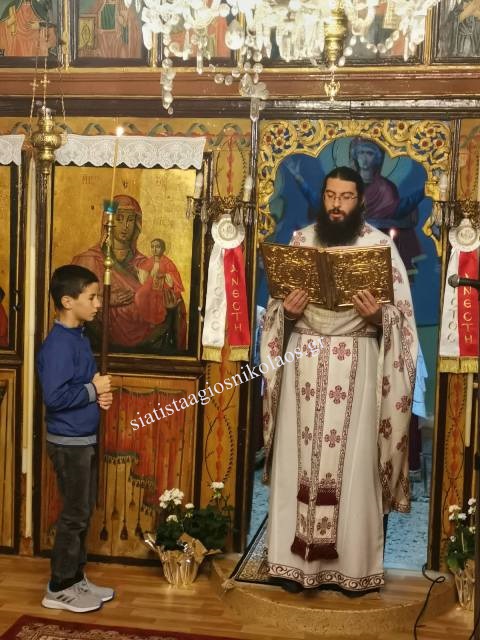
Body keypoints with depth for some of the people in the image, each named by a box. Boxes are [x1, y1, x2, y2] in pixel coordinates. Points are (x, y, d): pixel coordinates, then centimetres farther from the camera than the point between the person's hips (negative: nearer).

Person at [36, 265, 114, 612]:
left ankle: (76, 577, 28)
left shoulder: (79, 335, 9)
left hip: (85, 439, 9)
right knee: (74, 515, 1)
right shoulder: (59, 343, -21)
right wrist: (93, 390, -17)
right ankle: (59, 588, 14)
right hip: (69, 442, -9)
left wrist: (100, 394, 0)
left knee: (84, 511, 16)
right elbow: (55, 397, -27)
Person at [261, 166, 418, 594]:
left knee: (354, 461, 0)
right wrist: (287, 310, -11)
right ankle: (295, 559, 14)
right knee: (298, 457, 3)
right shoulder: (300, 241, 9)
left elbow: (401, 313, 0)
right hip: (304, 359, 2)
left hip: (356, 363, -2)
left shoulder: (381, 245, 2)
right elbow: (276, 307, 10)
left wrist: (377, 315, -20)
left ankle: (353, 564, 13)